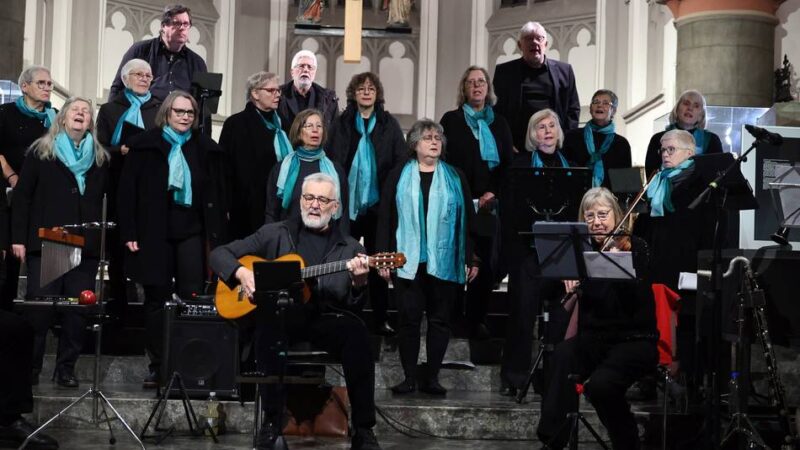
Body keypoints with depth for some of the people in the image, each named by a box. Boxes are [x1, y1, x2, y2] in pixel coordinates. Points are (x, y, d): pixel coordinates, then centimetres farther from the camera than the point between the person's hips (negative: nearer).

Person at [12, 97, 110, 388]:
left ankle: (66, 369, 11)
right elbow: (22, 196, 3)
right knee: (39, 307, -2)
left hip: (86, 246, 2)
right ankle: (30, 368, 9)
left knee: (78, 310, 1)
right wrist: (18, 238, -3)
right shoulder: (40, 152, 6)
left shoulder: (100, 158, 12)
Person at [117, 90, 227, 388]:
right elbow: (127, 190, 1)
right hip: (154, 232, -1)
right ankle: (157, 366, 10)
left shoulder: (206, 150, 9)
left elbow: (216, 195, 9)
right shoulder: (145, 146, 4)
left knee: (192, 298, -5)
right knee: (157, 299, 4)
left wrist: (216, 236, 1)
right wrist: (129, 232, -6)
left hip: (192, 231, 1)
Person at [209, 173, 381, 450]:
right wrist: (241, 273, -8)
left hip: (324, 320, 1)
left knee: (356, 333, -32)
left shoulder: (349, 248, 14)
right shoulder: (275, 234, 14)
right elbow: (219, 254, 13)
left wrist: (358, 283, -16)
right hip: (279, 315, -1)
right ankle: (271, 423, -26)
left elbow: (353, 306, 7)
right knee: (270, 327, -37)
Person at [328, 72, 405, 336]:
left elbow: (401, 163, 2)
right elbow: (332, 162, 2)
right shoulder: (342, 124, 5)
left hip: (378, 204, 0)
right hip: (348, 204, 0)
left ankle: (380, 319, 13)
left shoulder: (389, 124, 5)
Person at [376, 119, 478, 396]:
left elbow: (467, 219, 7)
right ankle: (409, 376, 9)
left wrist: (472, 259, 2)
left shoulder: (455, 178, 9)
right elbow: (385, 218, 5)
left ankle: (432, 377, 11)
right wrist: (383, 257, -2)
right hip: (408, 261, 0)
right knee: (408, 318, 1)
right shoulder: (399, 177, 7)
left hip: (444, 262, 1)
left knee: (440, 319, 4)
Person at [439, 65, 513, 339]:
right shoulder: (451, 120, 7)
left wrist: (494, 192, -6)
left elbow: (508, 164, 10)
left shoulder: (499, 124, 15)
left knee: (487, 260, 0)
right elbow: (444, 161, 1)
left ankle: (477, 319, 9)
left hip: (489, 203, 3)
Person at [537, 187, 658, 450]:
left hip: (634, 341, -4)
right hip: (593, 340, 4)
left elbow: (635, 302, -18)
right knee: (562, 356, -30)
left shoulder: (634, 248, -3)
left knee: (600, 385, -31)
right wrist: (570, 286, -16)